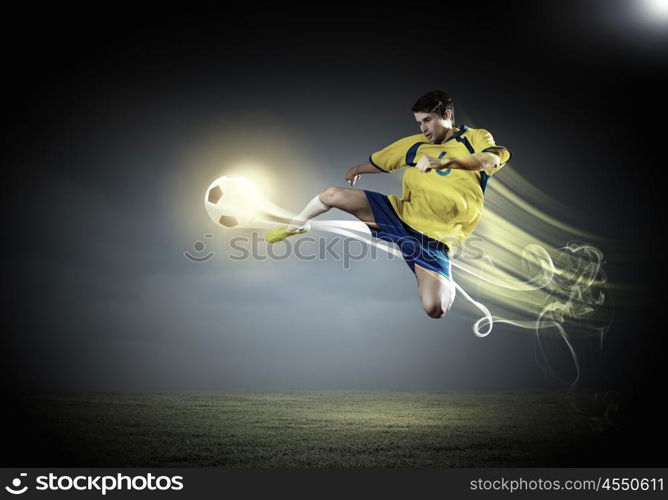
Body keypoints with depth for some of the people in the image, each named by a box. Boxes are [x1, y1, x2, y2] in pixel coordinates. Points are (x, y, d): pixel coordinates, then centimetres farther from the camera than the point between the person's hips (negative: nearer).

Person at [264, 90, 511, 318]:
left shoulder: (476, 138, -1)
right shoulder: (415, 143, 11)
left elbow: (493, 159, -25)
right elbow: (379, 162, 29)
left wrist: (445, 161, -38)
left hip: (433, 236, -4)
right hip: (400, 213, 4)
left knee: (434, 309, -27)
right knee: (332, 195, -7)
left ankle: (446, 282, 12)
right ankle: (297, 225, 27)